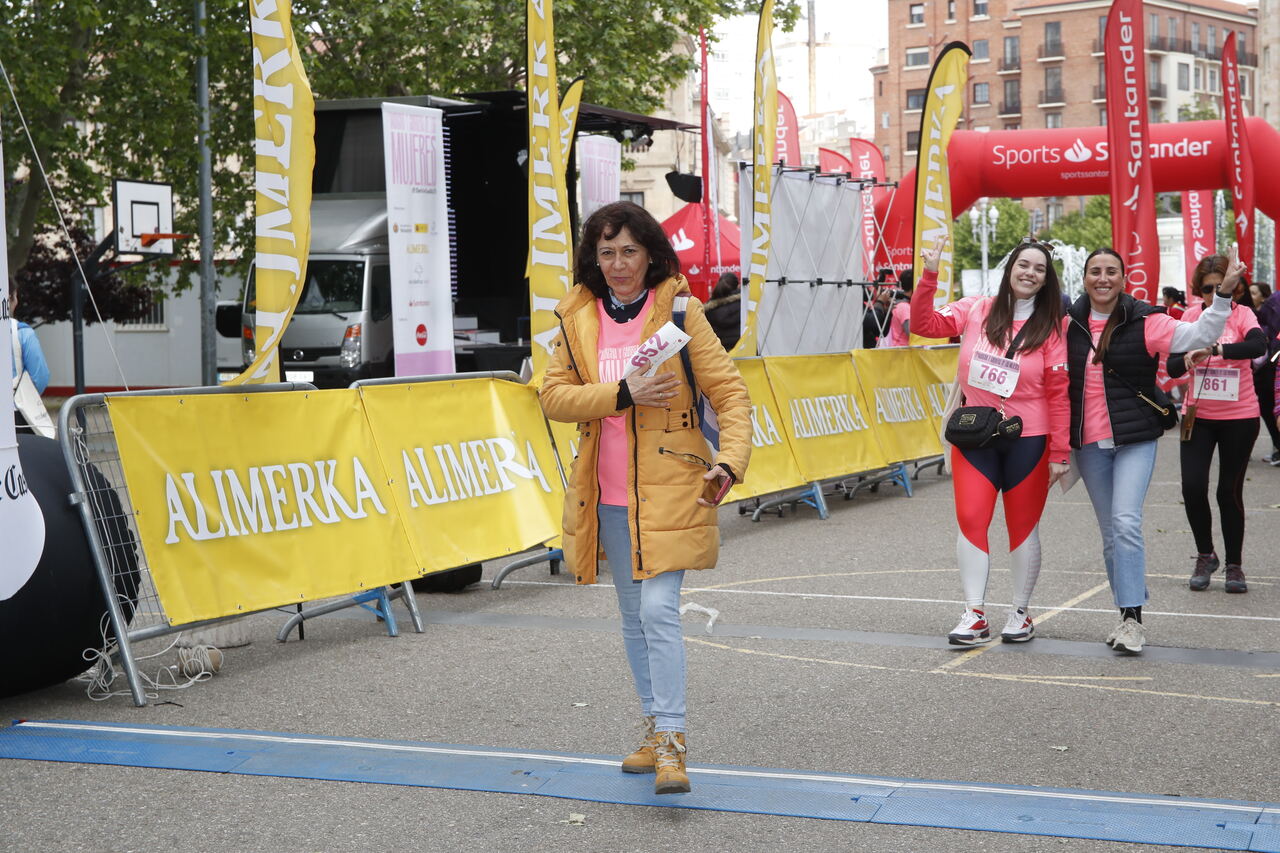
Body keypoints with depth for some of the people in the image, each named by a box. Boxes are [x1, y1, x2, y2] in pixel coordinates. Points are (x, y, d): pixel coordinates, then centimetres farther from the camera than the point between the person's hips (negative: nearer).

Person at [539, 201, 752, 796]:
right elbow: (554, 396, -3)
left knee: (659, 610, -15)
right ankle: (655, 730, 26)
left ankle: (671, 742, -11)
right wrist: (623, 394, -18)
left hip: (667, 490, -5)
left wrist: (730, 460, -21)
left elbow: (728, 391, -7)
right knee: (633, 617, 14)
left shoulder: (678, 310, -6)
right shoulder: (578, 317, 5)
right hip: (607, 495, 5)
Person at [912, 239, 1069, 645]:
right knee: (971, 520, -6)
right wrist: (929, 276, -14)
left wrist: (1060, 452, -6)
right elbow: (924, 324, -2)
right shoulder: (976, 311, 3)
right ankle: (974, 615, -2)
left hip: (1028, 440, -1)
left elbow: (1058, 393, -3)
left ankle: (1021, 613, 18)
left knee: (1023, 526, 6)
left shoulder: (1050, 328, -2)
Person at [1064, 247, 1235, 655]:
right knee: (1110, 532, 9)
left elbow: (1199, 335, -13)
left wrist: (1224, 295, -24)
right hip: (1089, 444, 4)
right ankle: (1127, 615, 19)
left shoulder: (1143, 321, -5)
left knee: (1126, 524, -16)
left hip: (1135, 439, -4)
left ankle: (1133, 618, -13)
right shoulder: (1068, 324, 6)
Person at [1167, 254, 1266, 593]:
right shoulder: (1191, 316, 1)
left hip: (1239, 416, -2)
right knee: (1193, 487, -7)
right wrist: (1187, 361, -25)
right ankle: (1205, 556, 15)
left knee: (1230, 491, 3)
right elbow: (1171, 366, -2)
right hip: (1198, 415, 2)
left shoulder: (1242, 314, -6)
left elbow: (1259, 345, -28)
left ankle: (1234, 565, 18)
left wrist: (1215, 350, -40)